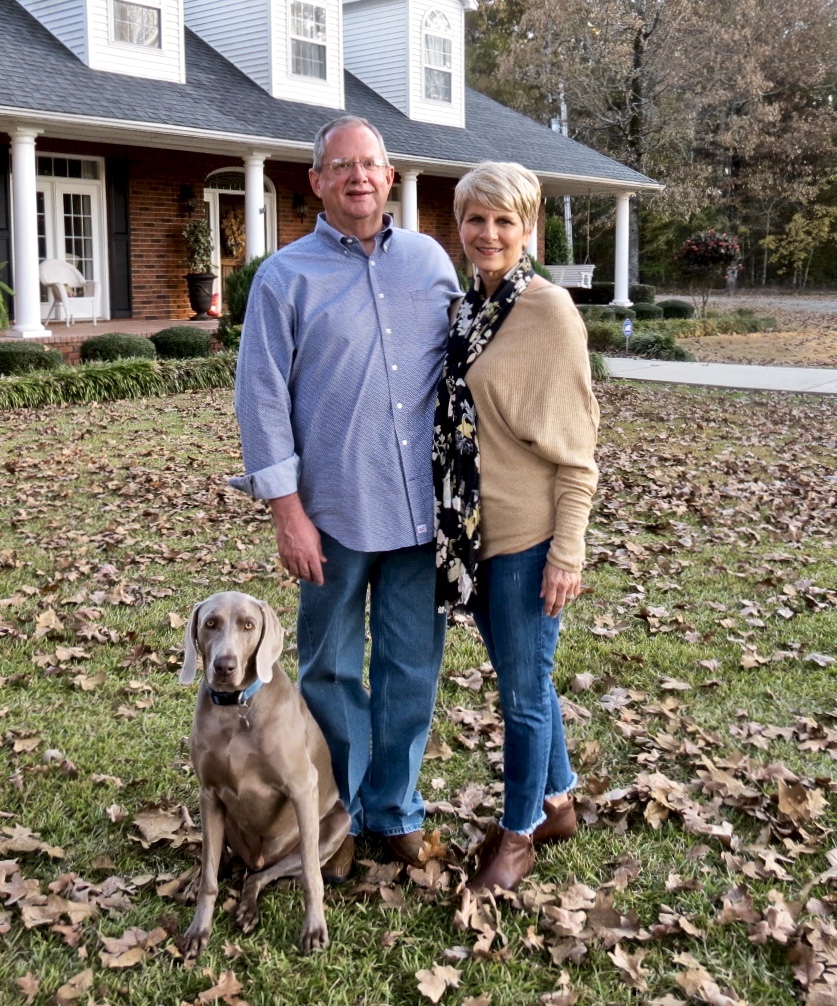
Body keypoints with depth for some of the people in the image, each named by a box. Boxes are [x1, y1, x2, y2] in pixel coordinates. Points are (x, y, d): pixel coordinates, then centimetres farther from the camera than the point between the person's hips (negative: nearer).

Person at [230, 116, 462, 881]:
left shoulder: (432, 261, 8)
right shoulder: (286, 276, -1)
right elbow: (263, 400, -4)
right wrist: (287, 510, -8)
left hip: (422, 505, 3)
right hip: (335, 510, -2)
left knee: (413, 667, 11)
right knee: (333, 671, 10)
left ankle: (397, 808, 28)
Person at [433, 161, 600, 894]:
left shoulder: (549, 309, -12)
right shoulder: (467, 308, 8)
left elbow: (575, 440, -13)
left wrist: (568, 548, -15)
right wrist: (452, 520, 13)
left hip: (526, 533, -7)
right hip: (472, 527, 7)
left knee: (522, 688, 6)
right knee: (524, 676, 20)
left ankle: (520, 831, 26)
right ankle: (557, 802, 38)